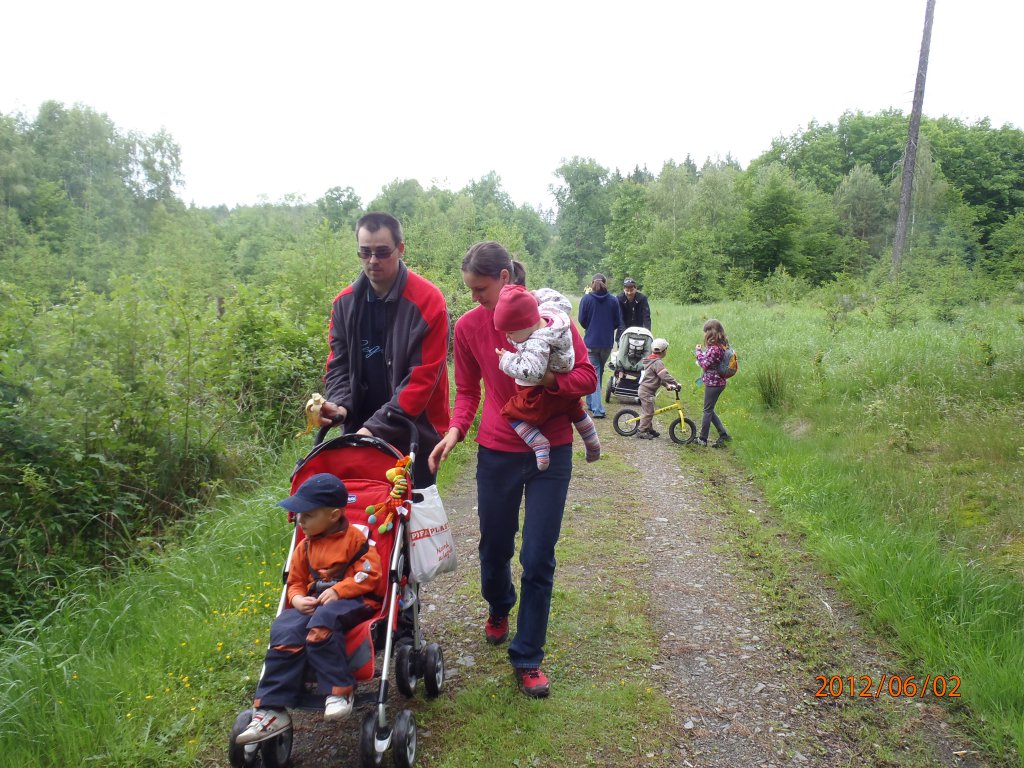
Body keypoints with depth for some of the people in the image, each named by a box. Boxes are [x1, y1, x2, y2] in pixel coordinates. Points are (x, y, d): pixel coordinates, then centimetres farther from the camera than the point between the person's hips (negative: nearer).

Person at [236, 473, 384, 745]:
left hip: (353, 601, -5)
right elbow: (296, 582, 22)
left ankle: (339, 690, -27)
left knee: (322, 621, -38)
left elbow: (371, 573, -8)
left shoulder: (354, 537, -2)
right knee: (285, 629, -25)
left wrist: (339, 590, -20)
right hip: (315, 602, 6)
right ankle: (272, 709, -23)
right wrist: (297, 598, -2)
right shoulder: (305, 547, 15)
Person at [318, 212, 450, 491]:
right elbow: (339, 365, 7)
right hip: (361, 432, 4)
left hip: (414, 435, -4)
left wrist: (376, 426, -21)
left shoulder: (427, 300, -13)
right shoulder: (345, 303, 3)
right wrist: (340, 403, -14)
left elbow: (423, 377, -17)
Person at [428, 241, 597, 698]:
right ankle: (498, 609, 50)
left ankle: (528, 657, 20)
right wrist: (455, 429, -11)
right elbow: (468, 390, 6)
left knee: (538, 559, 1)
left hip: (550, 452, -2)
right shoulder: (469, 325, -4)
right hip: (497, 451, 2)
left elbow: (587, 378, -8)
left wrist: (545, 378, -25)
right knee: (494, 546, 15)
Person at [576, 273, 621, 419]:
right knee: (600, 372, 20)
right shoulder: (613, 300, -2)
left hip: (591, 341, -2)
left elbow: (581, 320, -4)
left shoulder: (586, 299, -7)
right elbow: (618, 322, 1)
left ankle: (597, 408, -7)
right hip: (607, 342, 2)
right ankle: (592, 403, 33)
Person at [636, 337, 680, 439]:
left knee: (648, 411, 18)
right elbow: (665, 375, -27)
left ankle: (650, 429, 27)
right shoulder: (658, 363, -19)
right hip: (647, 391, -11)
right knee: (648, 412, -3)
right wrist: (676, 383, -20)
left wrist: (666, 385, 15)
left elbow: (659, 377, 21)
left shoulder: (651, 360, 15)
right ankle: (642, 432, 2)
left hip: (644, 389, 11)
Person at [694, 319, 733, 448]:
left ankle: (702, 439, 13)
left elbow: (705, 364, -20)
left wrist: (699, 352, -9)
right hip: (719, 381, 9)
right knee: (709, 409, 18)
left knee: (708, 410, 2)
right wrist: (703, 352, 5)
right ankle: (723, 434, 17)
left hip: (713, 383, -9)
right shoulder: (722, 345, 7)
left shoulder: (714, 348, -22)